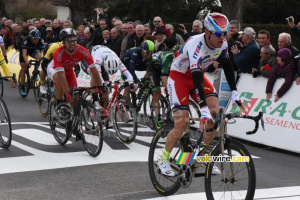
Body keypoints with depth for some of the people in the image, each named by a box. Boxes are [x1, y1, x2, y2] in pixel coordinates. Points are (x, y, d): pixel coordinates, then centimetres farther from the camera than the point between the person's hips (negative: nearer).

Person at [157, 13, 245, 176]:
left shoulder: (222, 44, -14)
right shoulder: (196, 45, -35)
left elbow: (227, 67, 4)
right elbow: (196, 76, -44)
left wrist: (235, 93, 0)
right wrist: (204, 109, -51)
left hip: (198, 76, 6)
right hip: (179, 77, -6)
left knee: (216, 112, -15)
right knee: (181, 126, -15)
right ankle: (163, 159, 8)